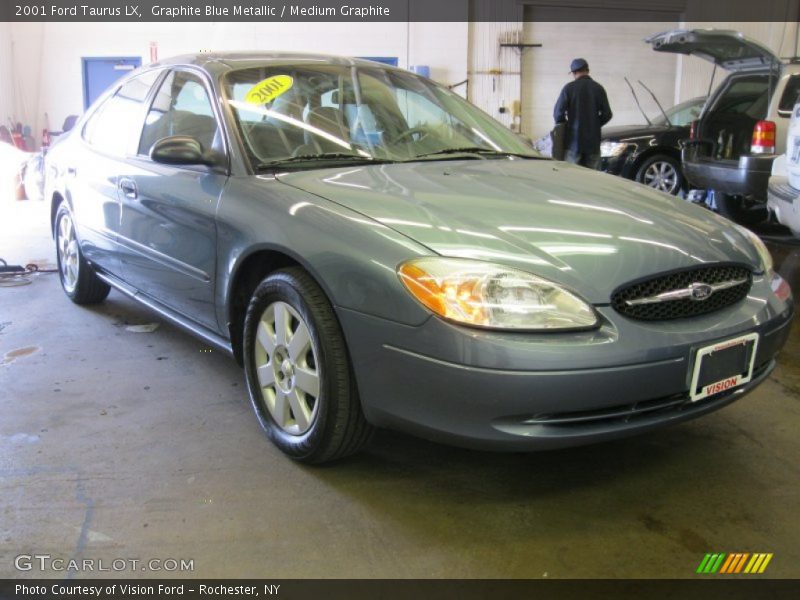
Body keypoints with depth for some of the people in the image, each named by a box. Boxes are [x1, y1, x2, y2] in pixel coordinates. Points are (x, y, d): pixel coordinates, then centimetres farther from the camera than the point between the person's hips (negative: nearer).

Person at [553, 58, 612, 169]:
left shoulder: (569, 88, -5)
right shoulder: (599, 88, 3)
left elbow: (558, 113, -8)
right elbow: (607, 114, 3)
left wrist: (565, 127, 10)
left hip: (574, 140, -2)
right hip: (593, 140, 3)